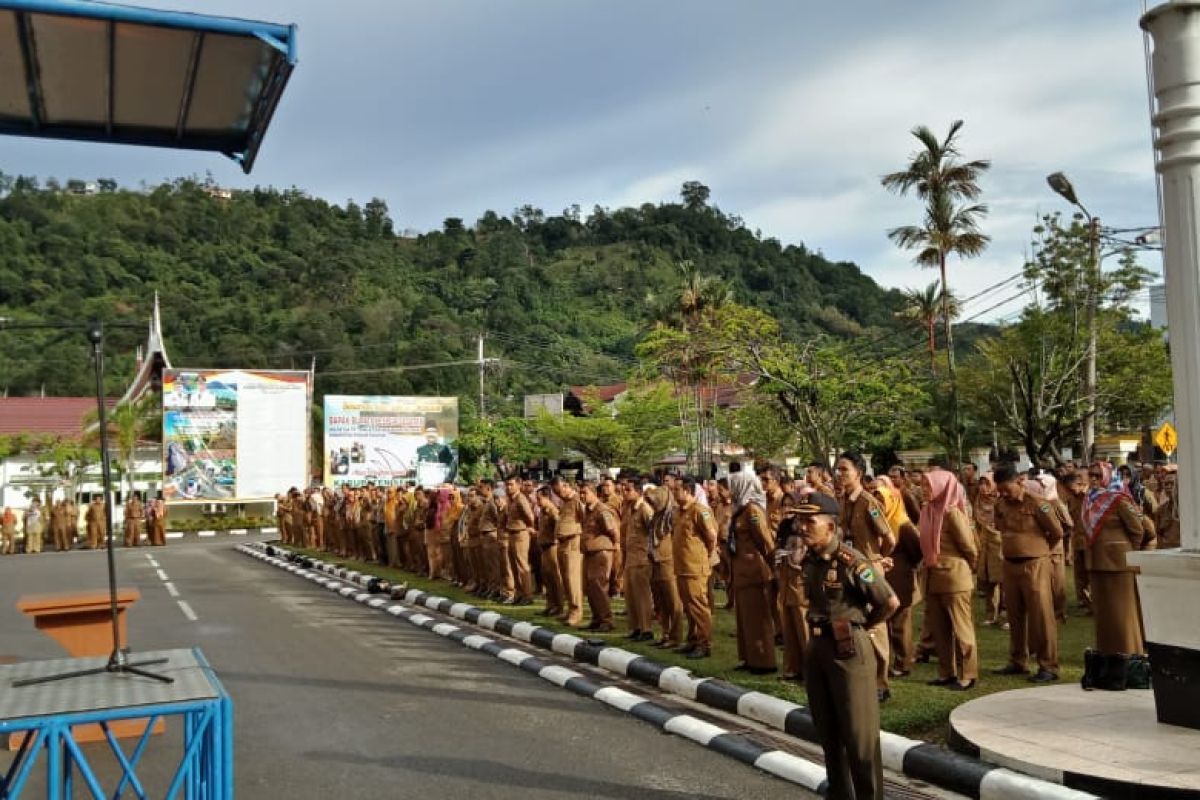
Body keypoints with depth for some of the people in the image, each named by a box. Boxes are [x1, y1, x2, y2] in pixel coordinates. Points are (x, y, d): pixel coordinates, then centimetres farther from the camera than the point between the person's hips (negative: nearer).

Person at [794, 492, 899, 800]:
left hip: (849, 650, -8)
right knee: (828, 731, 17)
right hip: (817, 647, 8)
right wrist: (816, 636, 10)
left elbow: (891, 602, -15)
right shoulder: (809, 560, 4)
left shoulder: (851, 561, -19)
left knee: (859, 732, 2)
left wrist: (860, 625, -2)